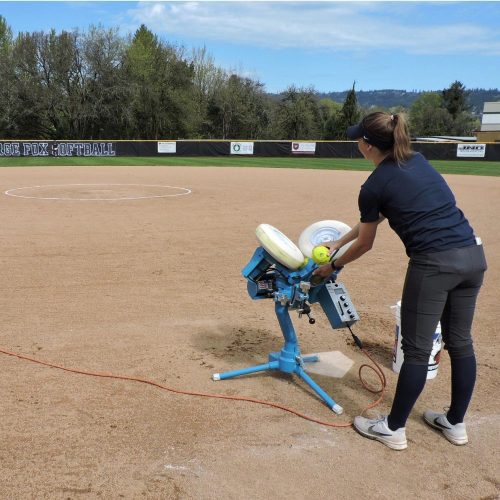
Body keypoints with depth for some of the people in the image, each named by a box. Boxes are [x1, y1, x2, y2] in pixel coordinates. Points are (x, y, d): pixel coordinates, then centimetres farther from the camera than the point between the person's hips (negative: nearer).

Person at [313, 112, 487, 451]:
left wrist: (333, 266, 24)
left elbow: (364, 244, 7)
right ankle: (456, 423, 33)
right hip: (473, 255, 8)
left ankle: (394, 429, 21)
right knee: (461, 343, 17)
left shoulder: (374, 186, -6)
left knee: (417, 350, 5)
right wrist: (338, 243, 32)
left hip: (434, 264, -8)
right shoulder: (418, 161, 16)